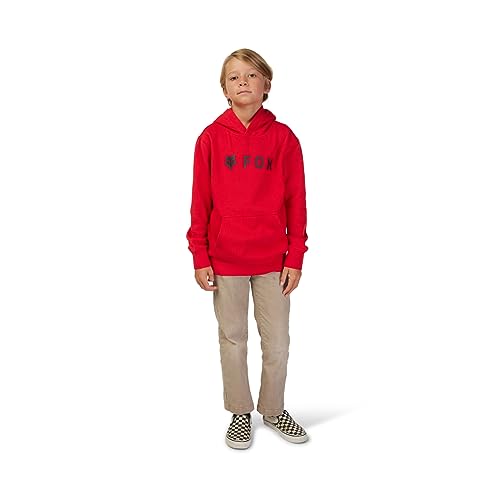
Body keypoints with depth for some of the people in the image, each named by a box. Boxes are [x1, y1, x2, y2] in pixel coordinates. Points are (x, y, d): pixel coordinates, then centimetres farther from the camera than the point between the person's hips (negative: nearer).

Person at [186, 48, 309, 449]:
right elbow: (200, 201, 0)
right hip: (224, 259, 0)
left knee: (278, 342, 10)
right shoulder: (211, 137, -1)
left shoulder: (283, 137, 0)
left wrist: (295, 257, -2)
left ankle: (274, 408, 32)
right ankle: (240, 412, 30)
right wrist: (200, 257, -3)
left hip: (273, 259, 1)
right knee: (233, 339, 11)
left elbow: (296, 201, 1)